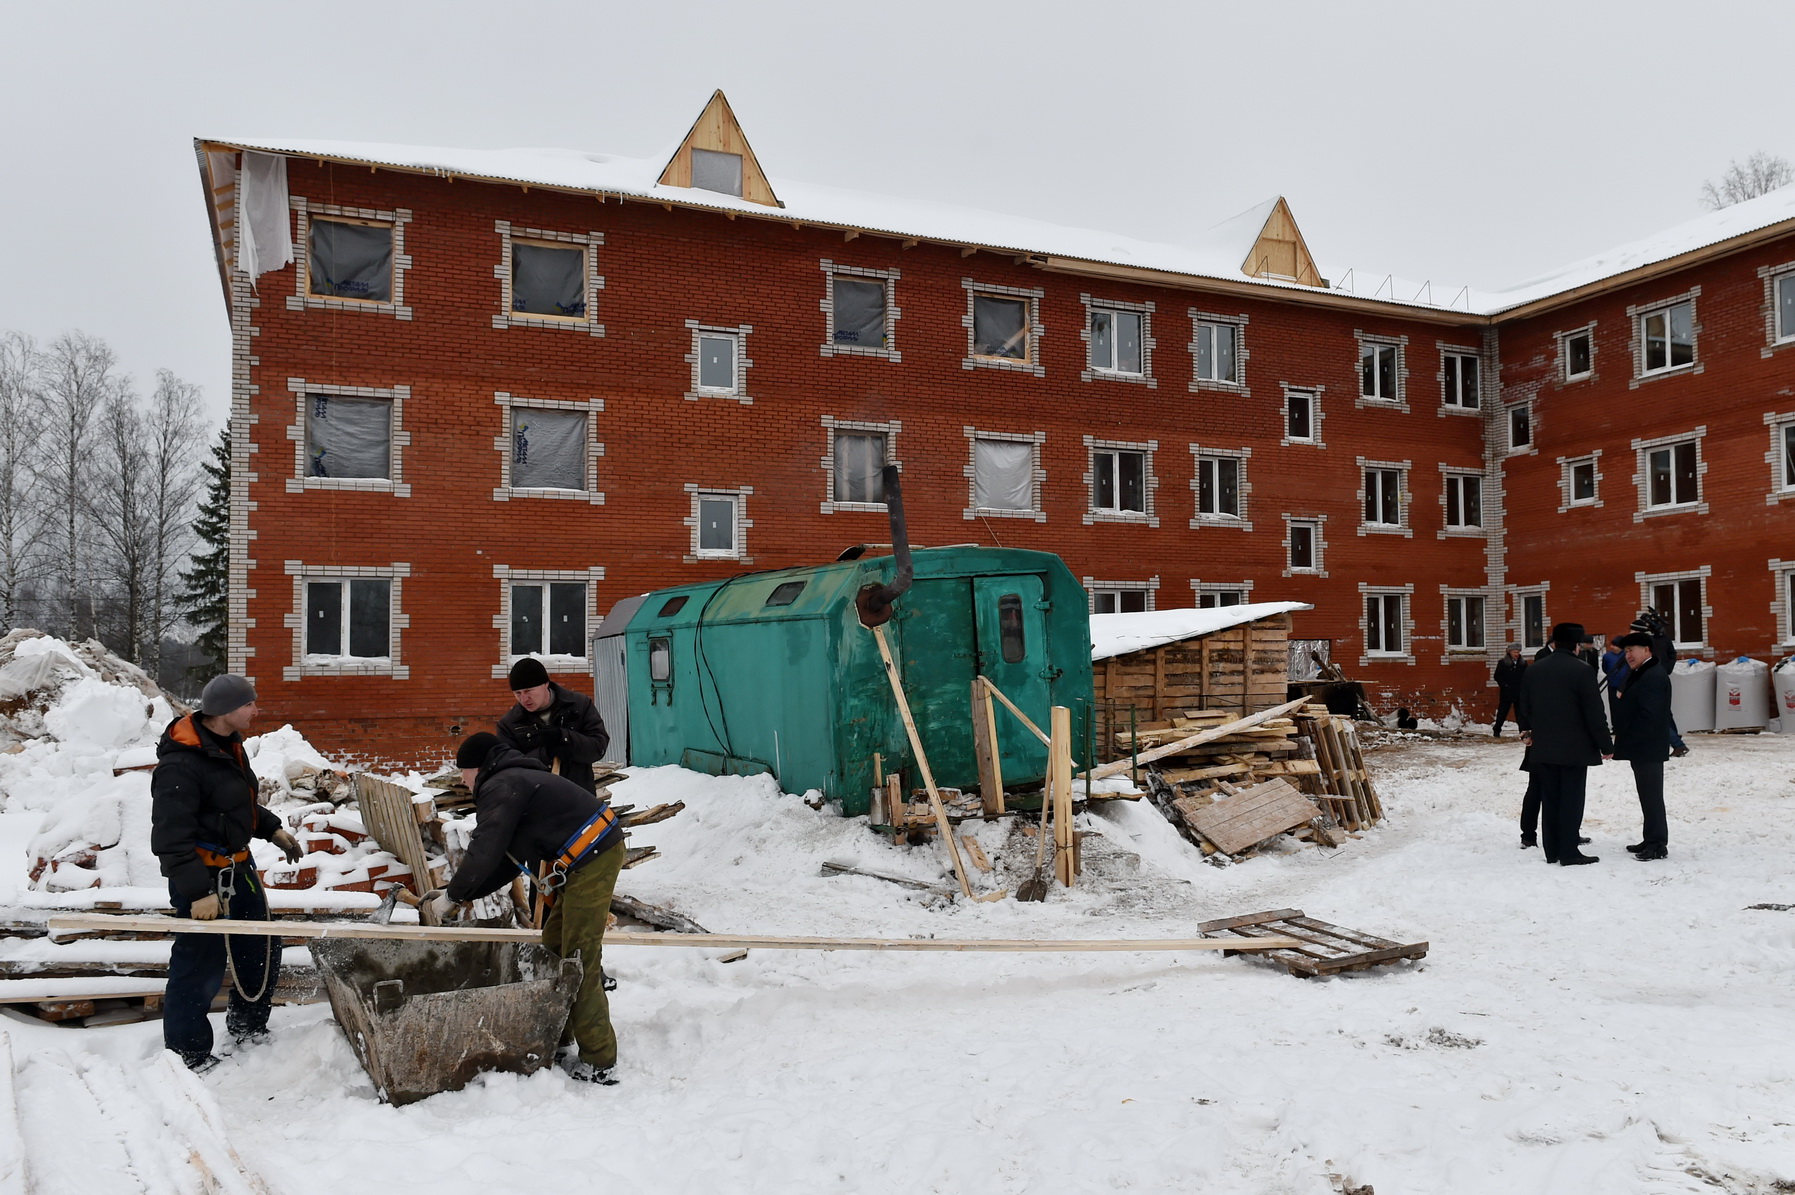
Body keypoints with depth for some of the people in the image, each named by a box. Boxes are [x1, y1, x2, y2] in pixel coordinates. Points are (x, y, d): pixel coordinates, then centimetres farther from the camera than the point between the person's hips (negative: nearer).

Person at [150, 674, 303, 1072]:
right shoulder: (180, 766, -25)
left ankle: (248, 1026, 38)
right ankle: (188, 1054, 16)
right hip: (204, 876, -10)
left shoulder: (229, 745, 6)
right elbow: (171, 838, -27)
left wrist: (273, 829, 17)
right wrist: (198, 893, -27)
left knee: (262, 951, 18)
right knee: (201, 965, 0)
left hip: (240, 868, 10)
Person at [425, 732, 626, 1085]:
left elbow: (485, 853, -14)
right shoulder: (520, 780, 24)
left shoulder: (500, 787, -7)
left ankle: (598, 1061, -2)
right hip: (595, 853, 11)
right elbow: (510, 861, 23)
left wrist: (452, 896, 0)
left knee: (579, 958, -7)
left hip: (592, 859, -11)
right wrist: (460, 894, 20)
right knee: (554, 943, 18)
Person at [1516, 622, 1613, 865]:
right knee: (1571, 799, -1)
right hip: (1574, 749, -5)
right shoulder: (1582, 672, -12)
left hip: (1543, 748, 5)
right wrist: (1606, 745, -3)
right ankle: (1569, 852, 0)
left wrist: (1526, 731, 32)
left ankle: (1552, 851, 13)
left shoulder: (1533, 671, 5)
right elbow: (1594, 713, -12)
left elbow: (1525, 707, 14)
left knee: (1549, 799, 9)